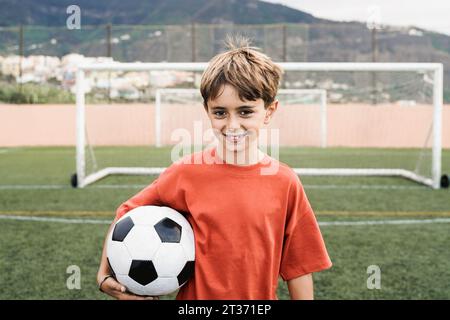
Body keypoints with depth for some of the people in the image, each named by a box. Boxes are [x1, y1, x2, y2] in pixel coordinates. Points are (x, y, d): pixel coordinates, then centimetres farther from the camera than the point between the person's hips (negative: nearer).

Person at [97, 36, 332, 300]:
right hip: (195, 295, 0)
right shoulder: (186, 173, -11)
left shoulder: (286, 183, -9)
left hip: (262, 295, 1)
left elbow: (298, 266, -3)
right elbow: (127, 216, -1)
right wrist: (105, 275, -10)